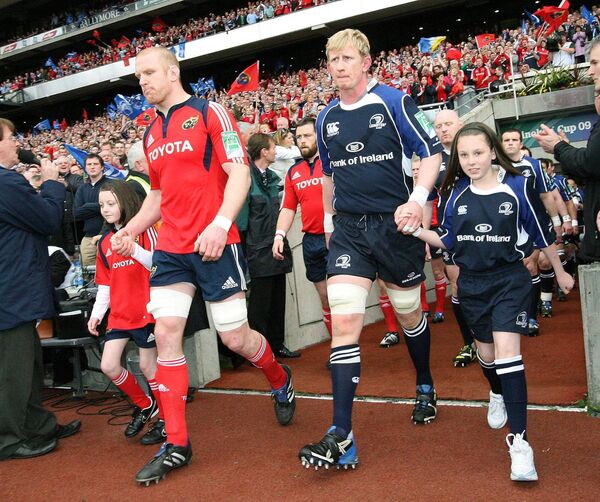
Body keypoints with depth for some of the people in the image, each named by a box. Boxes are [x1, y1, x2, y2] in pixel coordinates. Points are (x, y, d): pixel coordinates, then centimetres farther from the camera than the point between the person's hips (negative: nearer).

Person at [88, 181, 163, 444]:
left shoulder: (144, 231, -6)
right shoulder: (104, 242, 11)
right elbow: (104, 283, 14)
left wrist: (133, 249, -29)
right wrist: (96, 313, 7)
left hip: (145, 311, -6)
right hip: (119, 314, 6)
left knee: (147, 365, 1)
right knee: (109, 366, 0)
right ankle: (144, 405, 24)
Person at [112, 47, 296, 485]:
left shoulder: (210, 113, -4)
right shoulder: (151, 133, 16)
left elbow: (239, 173, -12)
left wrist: (219, 224, -24)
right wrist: (130, 230, 13)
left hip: (216, 244, -6)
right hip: (171, 248, 6)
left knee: (235, 337, 1)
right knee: (166, 334, -4)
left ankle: (281, 381, 34)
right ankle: (176, 445, 5)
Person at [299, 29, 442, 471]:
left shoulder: (393, 102, -4)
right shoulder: (326, 118, 9)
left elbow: (432, 152, -4)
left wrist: (417, 201, -17)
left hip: (394, 225, -2)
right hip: (348, 229, 3)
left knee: (409, 314, 14)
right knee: (344, 322, -12)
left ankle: (425, 386, 45)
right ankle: (342, 438, -12)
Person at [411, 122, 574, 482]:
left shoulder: (516, 186, -10)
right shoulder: (456, 193, -1)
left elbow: (541, 232, 0)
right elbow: (449, 240, 6)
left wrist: (560, 271, 10)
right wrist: (416, 231, -10)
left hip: (509, 280, -4)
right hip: (472, 284, 4)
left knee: (507, 352, -15)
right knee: (486, 351, 18)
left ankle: (519, 441, -10)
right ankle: (498, 396, 51)